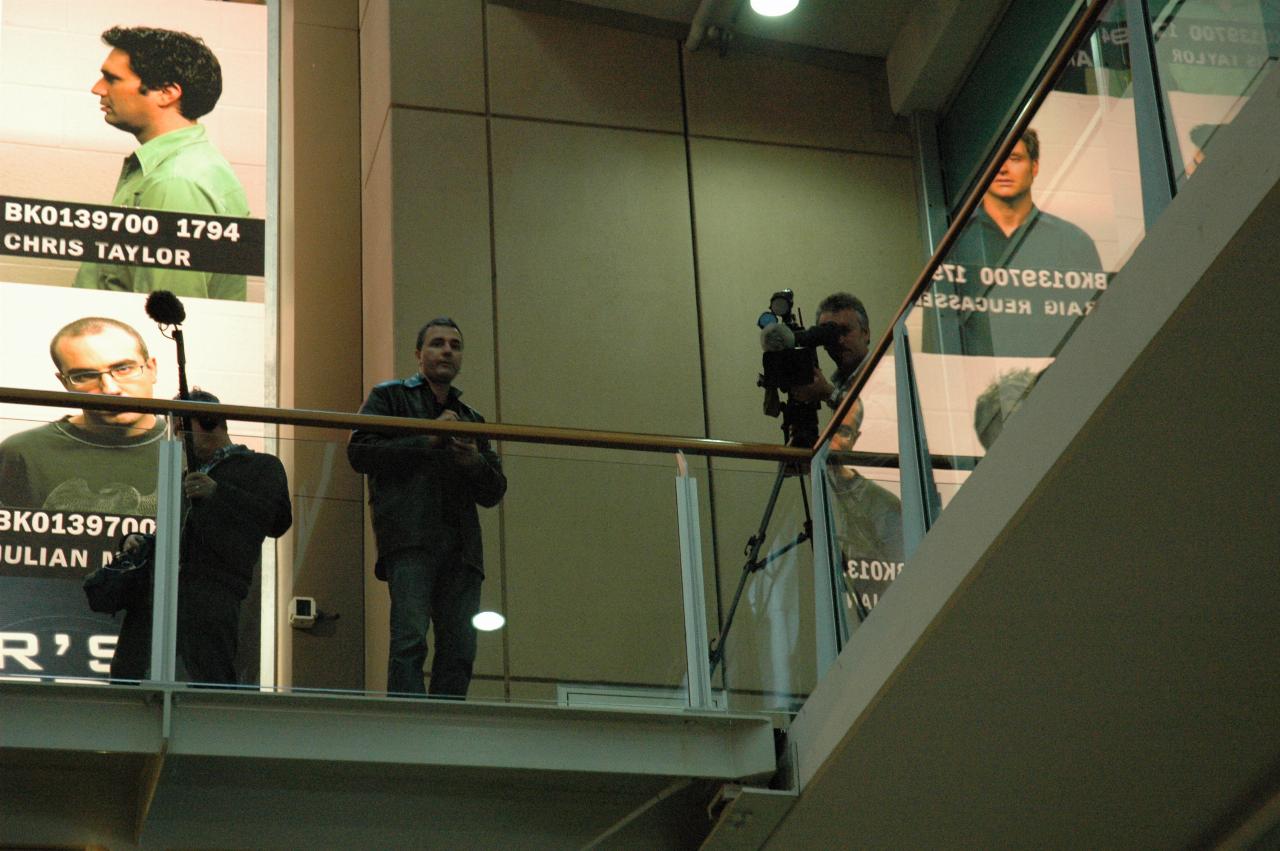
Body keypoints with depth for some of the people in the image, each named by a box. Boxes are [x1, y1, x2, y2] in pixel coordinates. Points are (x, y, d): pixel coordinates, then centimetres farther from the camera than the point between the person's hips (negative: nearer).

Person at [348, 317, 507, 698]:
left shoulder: (470, 419, 27)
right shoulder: (390, 397, 14)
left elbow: (493, 492, 22)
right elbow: (360, 452, -2)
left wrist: (474, 460, 0)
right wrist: (427, 440, -6)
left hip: (460, 548, 5)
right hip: (409, 537, -5)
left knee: (460, 649, -3)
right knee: (409, 640, -18)